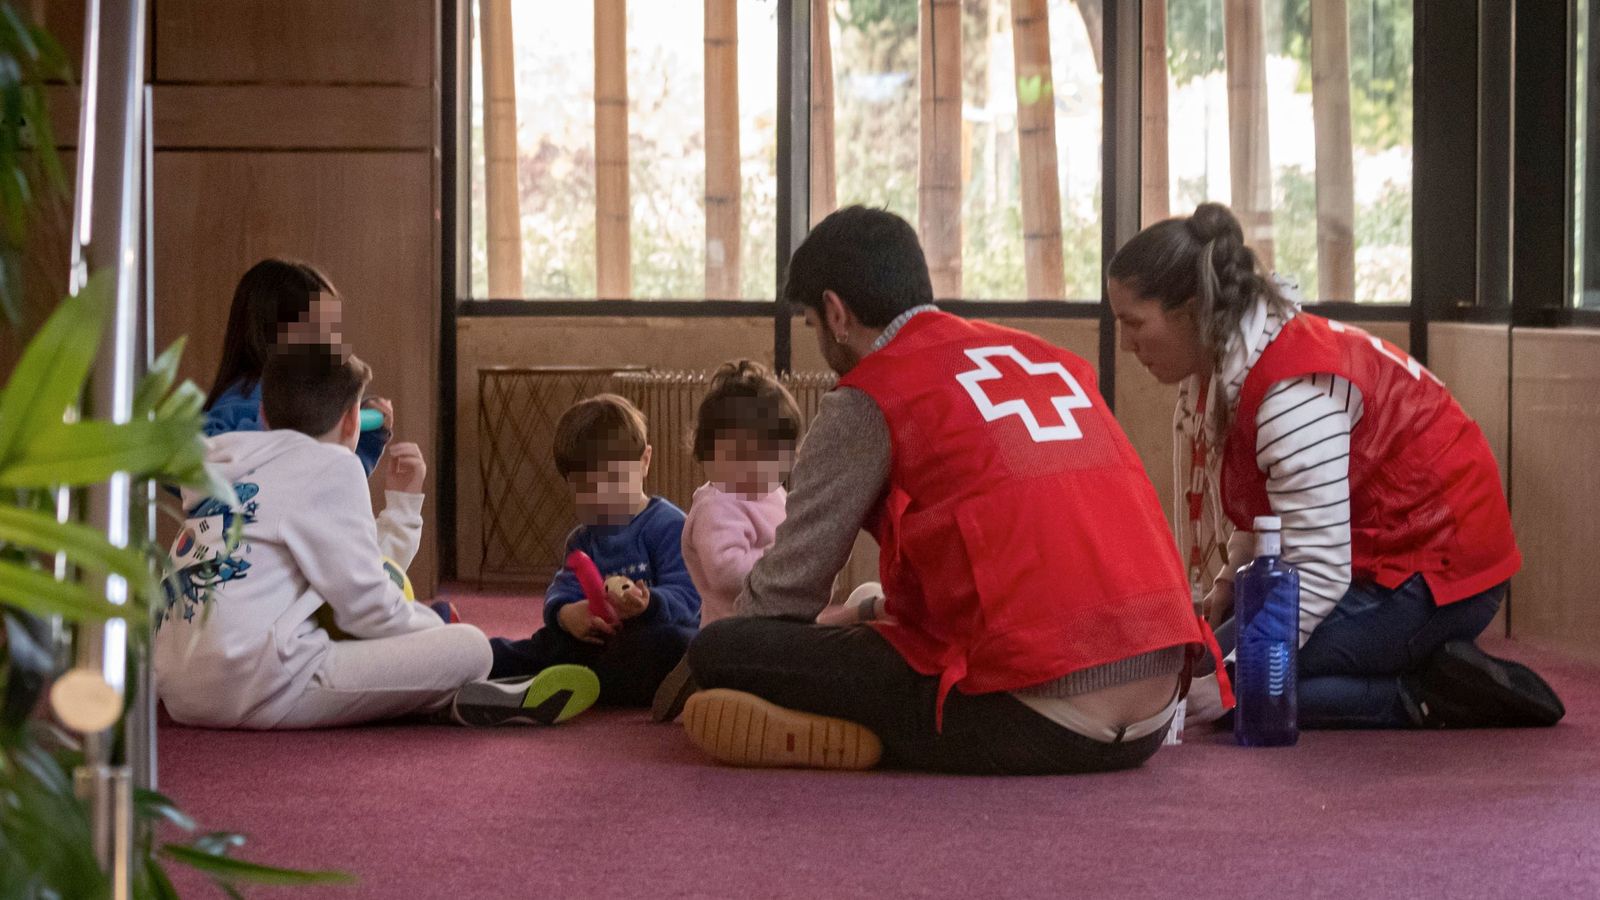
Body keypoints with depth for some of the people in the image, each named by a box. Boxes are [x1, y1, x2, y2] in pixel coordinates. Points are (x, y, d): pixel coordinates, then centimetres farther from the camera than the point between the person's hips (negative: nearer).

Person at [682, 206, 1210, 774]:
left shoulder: (870, 401, 1)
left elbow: (787, 589, 4)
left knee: (720, 652, -1)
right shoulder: (1053, 361, 21)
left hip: (1032, 720, -7)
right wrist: (878, 608, 43)